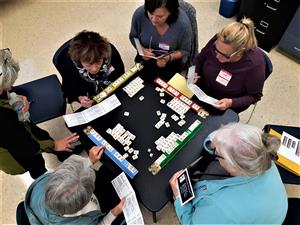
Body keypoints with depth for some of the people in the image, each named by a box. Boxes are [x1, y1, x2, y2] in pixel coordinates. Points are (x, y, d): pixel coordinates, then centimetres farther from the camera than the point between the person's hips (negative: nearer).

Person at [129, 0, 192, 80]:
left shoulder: (183, 23, -28)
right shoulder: (139, 14, -23)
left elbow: (185, 51, -10)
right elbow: (133, 37, -2)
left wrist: (169, 57, -30)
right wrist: (142, 49, -22)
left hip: (171, 63, -1)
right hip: (145, 60, 2)